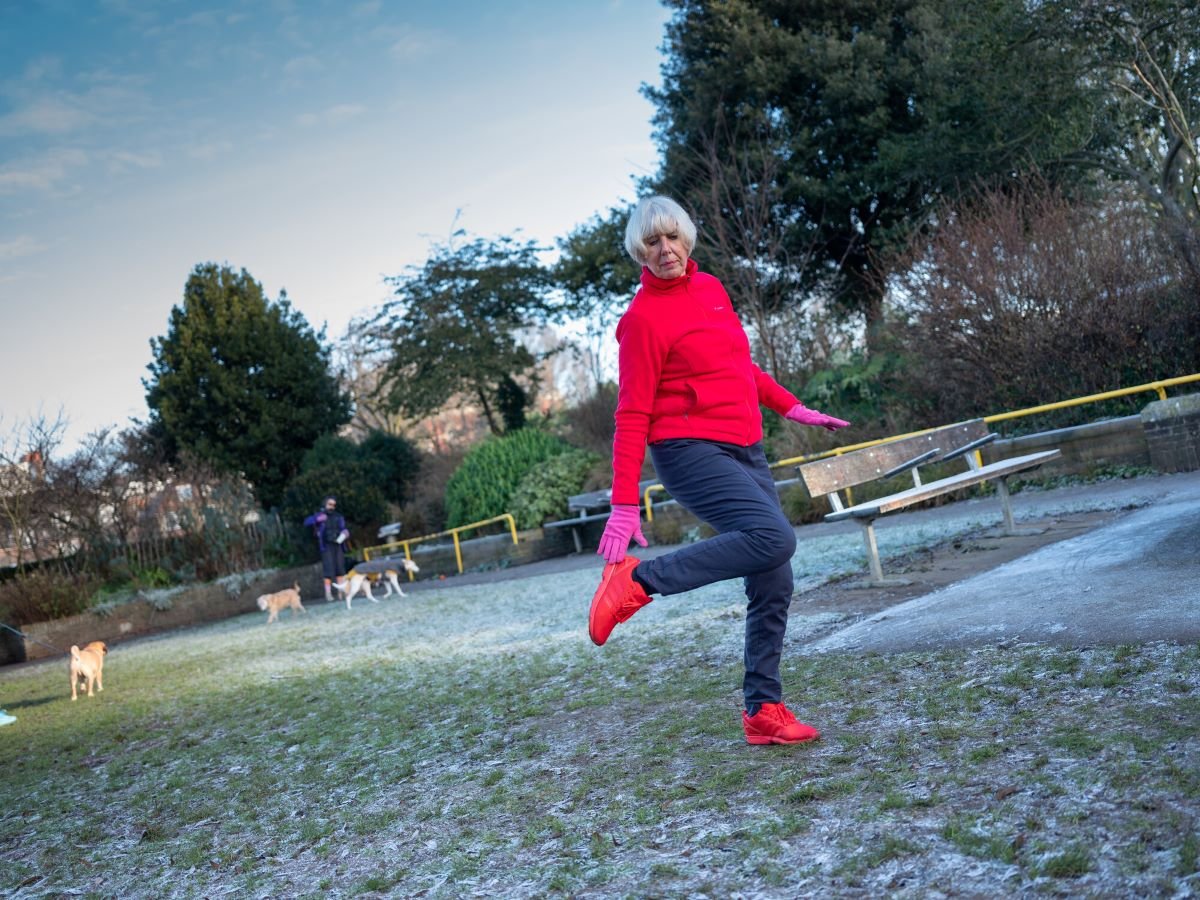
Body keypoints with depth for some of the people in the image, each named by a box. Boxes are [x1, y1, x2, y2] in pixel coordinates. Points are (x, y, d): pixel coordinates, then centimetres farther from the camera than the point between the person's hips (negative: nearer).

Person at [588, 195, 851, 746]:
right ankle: (636, 581, -18)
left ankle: (763, 712, 14)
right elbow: (632, 416, -13)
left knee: (774, 586, 4)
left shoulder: (710, 288, 13)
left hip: (746, 452, 8)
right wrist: (624, 503, -17)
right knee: (773, 538, -29)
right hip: (691, 451, -8)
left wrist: (790, 407, 20)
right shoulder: (644, 318, -10)